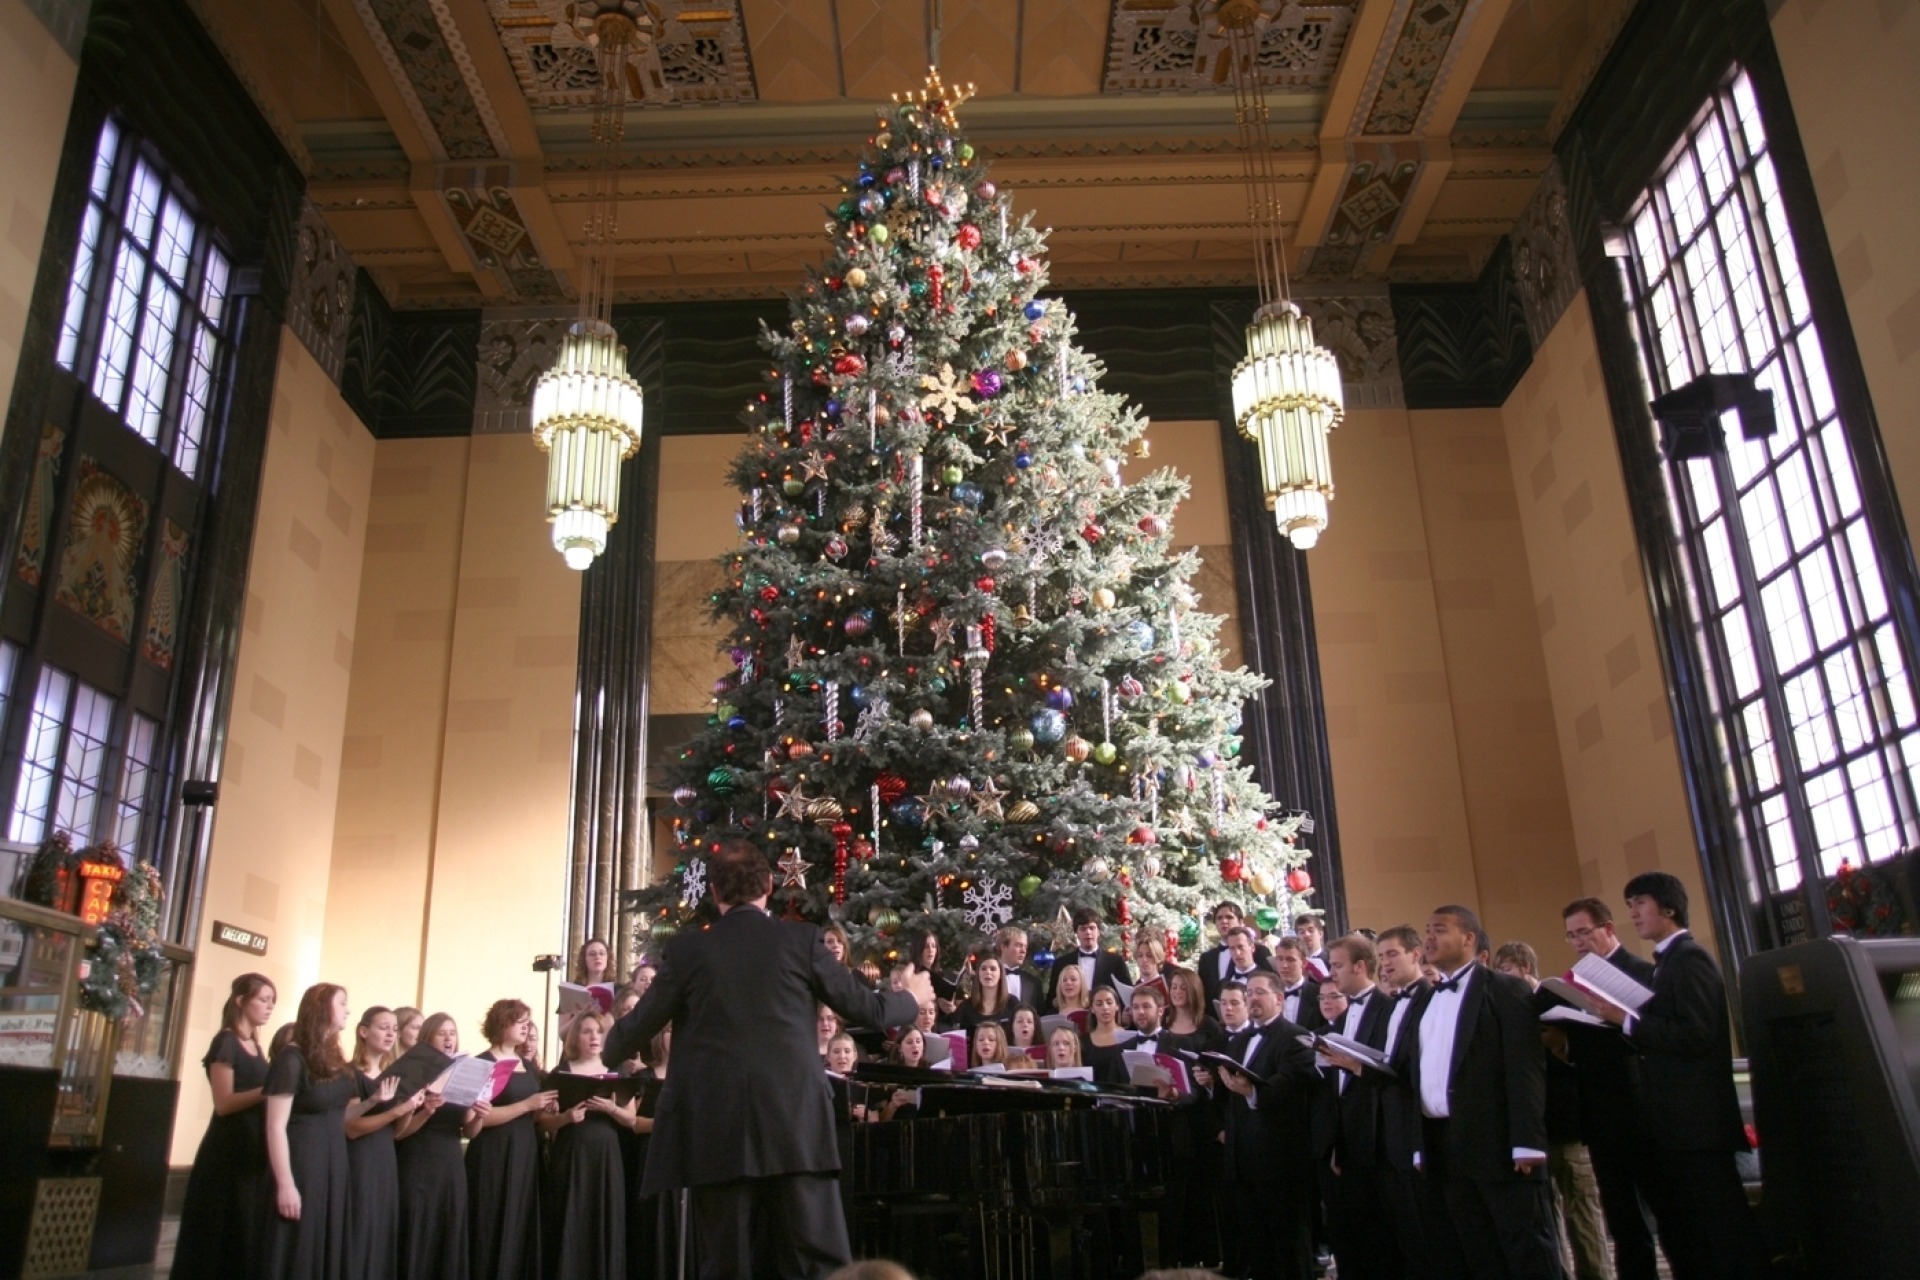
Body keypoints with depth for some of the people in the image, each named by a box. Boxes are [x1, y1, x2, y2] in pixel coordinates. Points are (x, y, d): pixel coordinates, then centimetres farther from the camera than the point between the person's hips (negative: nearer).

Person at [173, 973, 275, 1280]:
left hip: (254, 1149, 7)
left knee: (246, 1233, 9)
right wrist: (269, 1090, -23)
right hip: (228, 1152, -7)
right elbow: (225, 1104, -16)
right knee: (220, 1233, -1)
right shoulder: (225, 1042, -9)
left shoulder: (255, 1046, 14)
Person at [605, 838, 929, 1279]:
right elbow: (867, 1009, 7)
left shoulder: (687, 948, 2)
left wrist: (609, 1042, 36)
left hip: (718, 1126, 1)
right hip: (796, 1119, 0)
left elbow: (639, 1028, 12)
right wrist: (913, 997, 28)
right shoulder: (800, 938, 2)